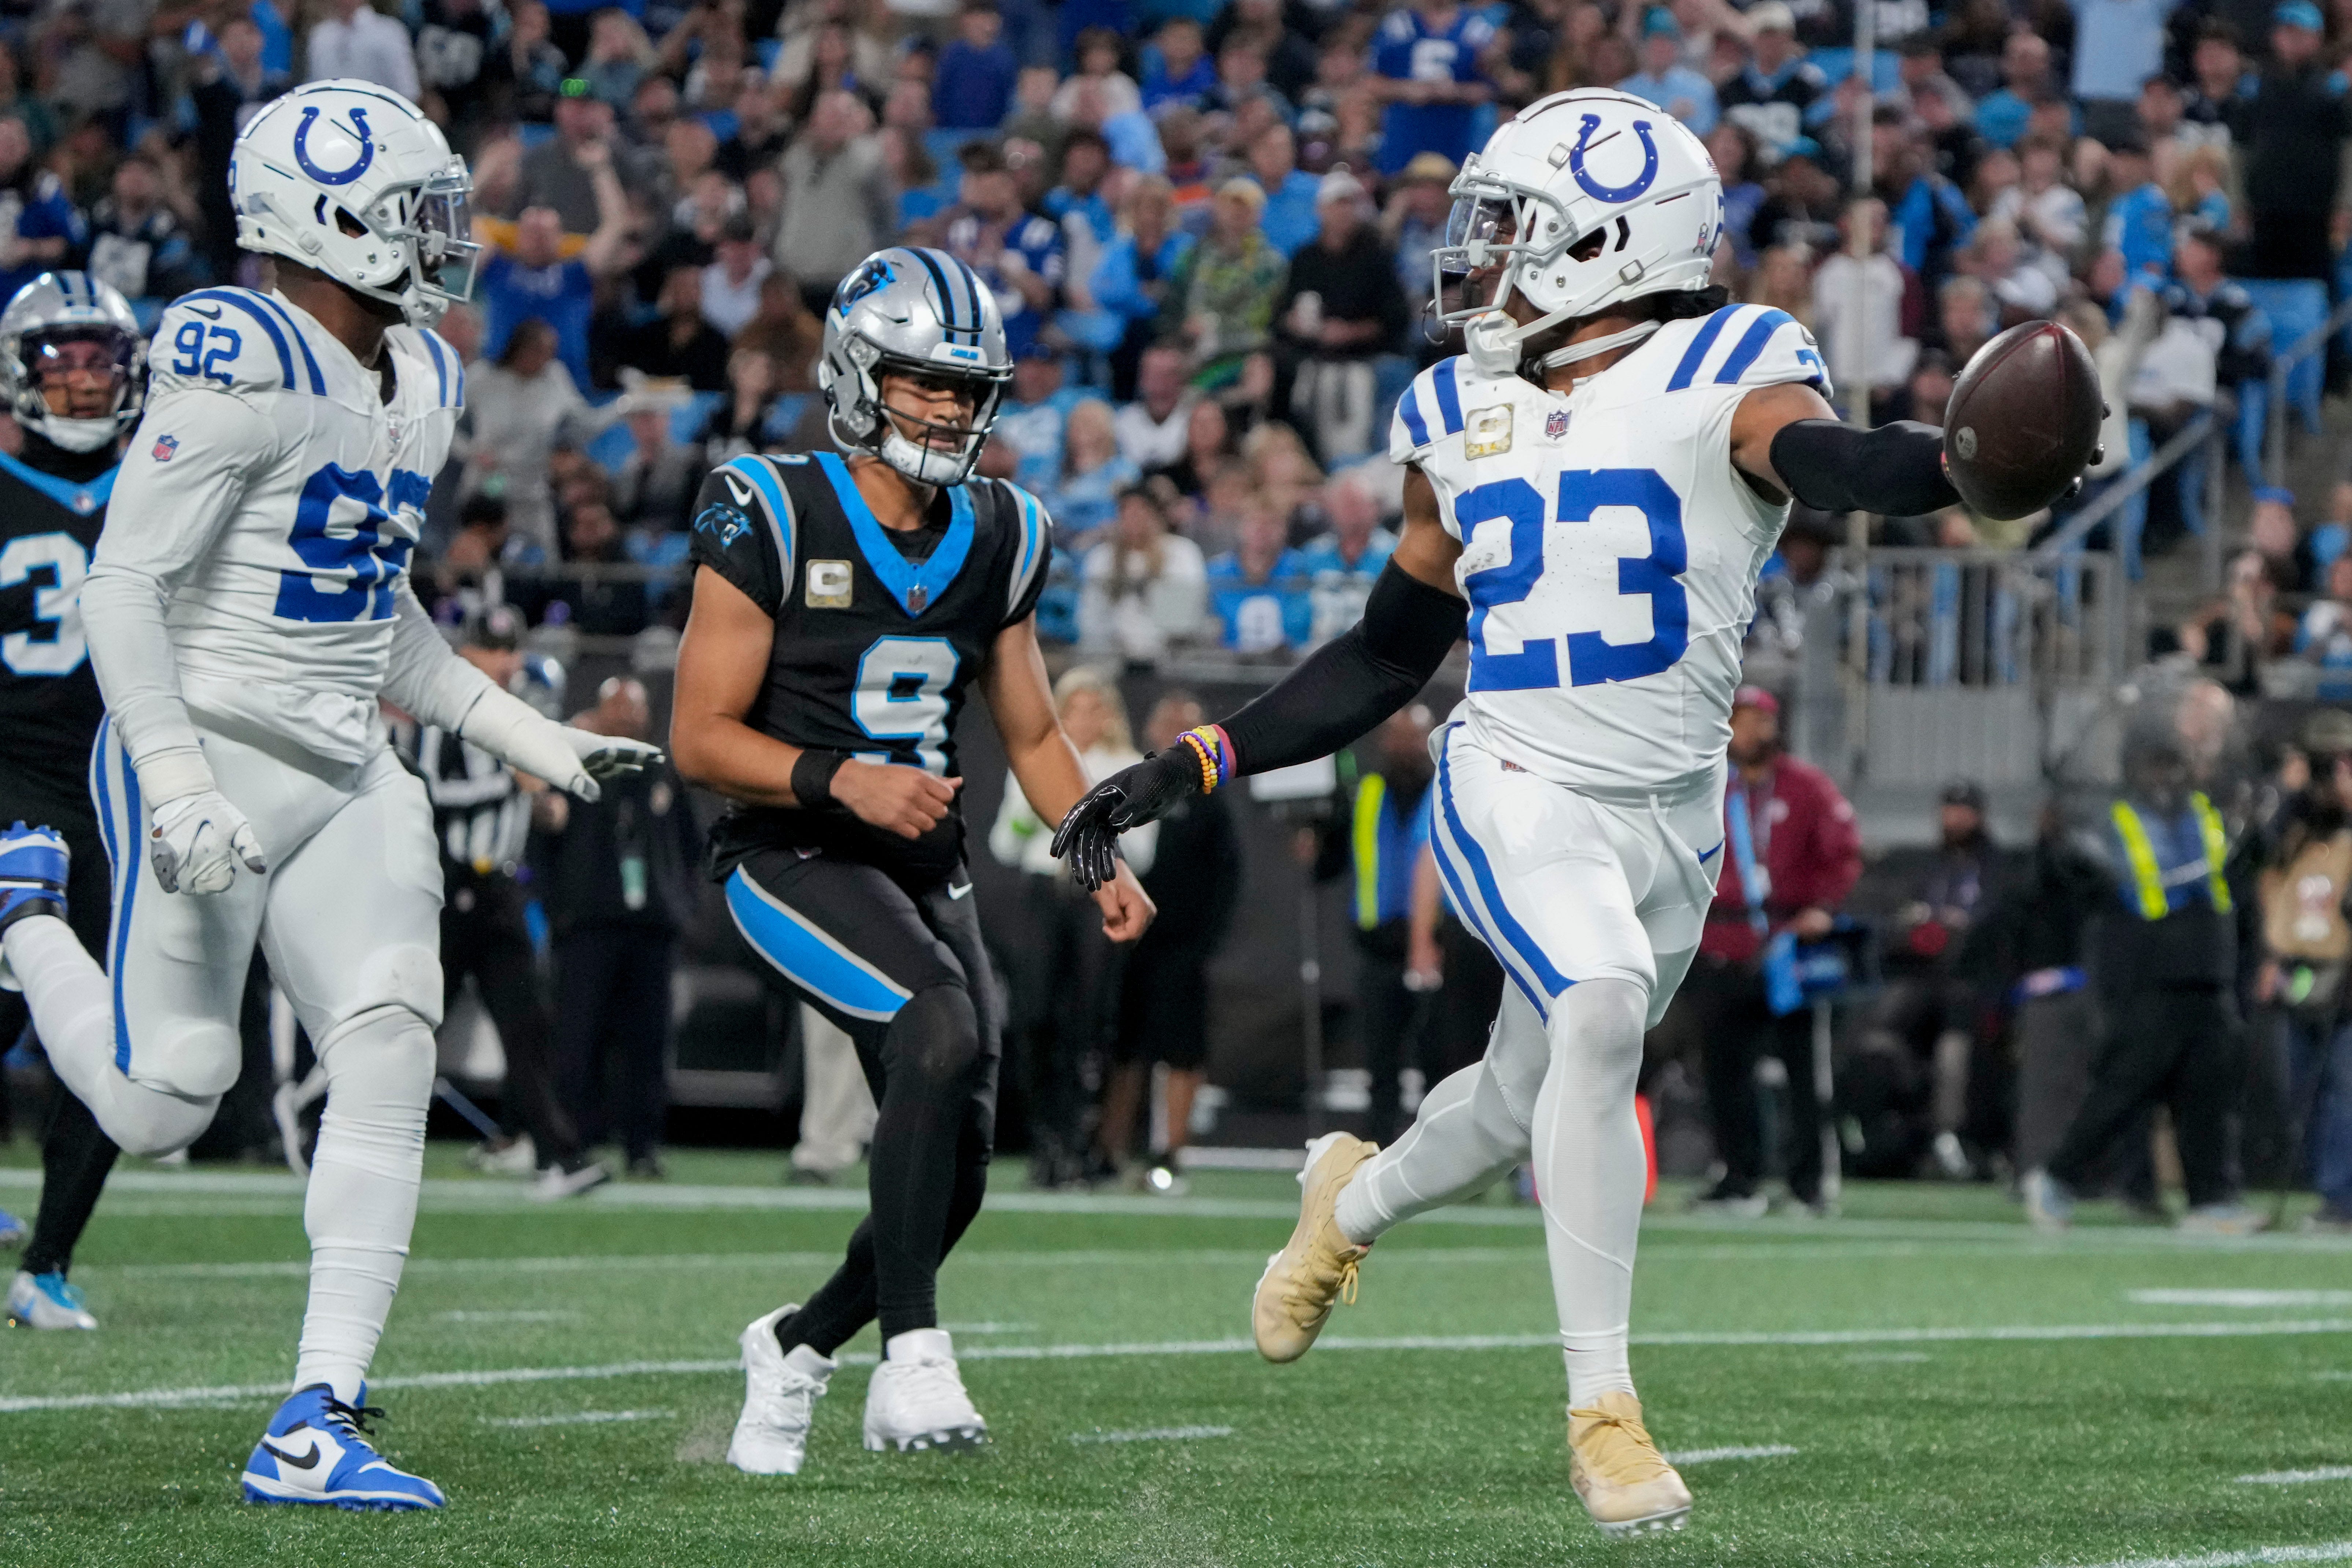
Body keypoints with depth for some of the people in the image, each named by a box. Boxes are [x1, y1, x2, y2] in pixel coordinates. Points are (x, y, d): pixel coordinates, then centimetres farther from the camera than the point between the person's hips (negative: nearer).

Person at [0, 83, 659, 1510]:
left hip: (346, 781, 7)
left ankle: (317, 1425, -9)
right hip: (213, 761, -7)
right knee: (164, 1110, 0)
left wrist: (537, 742, 17)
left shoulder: (418, 385, 11)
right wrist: (177, 786, -25)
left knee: (390, 1056, -9)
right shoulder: (243, 367, -17)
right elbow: (125, 588, -18)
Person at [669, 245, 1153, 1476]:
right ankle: (912, 1355, -28)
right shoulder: (771, 523, -10)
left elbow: (1032, 735, 18)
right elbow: (700, 737, -11)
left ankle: (801, 1342, 30)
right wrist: (841, 780, -25)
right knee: (940, 1028, -32)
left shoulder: (996, 542, 9)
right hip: (790, 858, -7)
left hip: (926, 868, 7)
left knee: (954, 1173, 2)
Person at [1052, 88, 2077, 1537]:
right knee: (1601, 1011, -28)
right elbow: (1389, 657, 16)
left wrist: (1959, 461, -52)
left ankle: (1354, 1200, 50)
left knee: (1525, 1115, 15)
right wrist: (1185, 772, 12)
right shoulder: (1464, 417, 9)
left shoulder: (1723, 376, -5)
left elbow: (1821, 461, -28)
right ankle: (1602, 1406, -22)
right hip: (1516, 785, 0)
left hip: (1672, 815, 0)